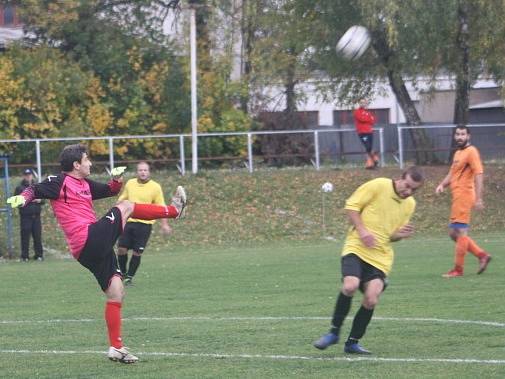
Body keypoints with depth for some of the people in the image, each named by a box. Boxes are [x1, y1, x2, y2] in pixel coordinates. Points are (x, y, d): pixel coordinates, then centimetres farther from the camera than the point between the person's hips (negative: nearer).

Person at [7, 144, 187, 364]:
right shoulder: (60, 182, -4)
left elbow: (110, 191, 35)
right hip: (90, 239, -9)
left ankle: (116, 347, 11)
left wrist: (117, 179, 14)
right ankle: (173, 210, 21)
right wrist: (23, 197, -37)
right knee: (125, 207, 3)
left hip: (95, 249, 9)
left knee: (115, 295, 8)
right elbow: (36, 190, -15)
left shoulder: (86, 185, 23)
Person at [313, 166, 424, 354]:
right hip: (356, 247, -4)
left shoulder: (409, 204, 13)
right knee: (350, 286, -27)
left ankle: (353, 342, 8)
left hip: (381, 257, 4)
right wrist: (362, 231, -15)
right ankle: (334, 332, -6)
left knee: (371, 300, -11)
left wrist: (401, 234, -1)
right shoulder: (378, 186, -5)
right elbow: (351, 206, -3)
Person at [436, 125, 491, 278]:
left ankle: (458, 269, -1)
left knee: (460, 232, -6)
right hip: (457, 197, 10)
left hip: (464, 195, -10)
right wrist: (442, 185, 3)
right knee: (453, 233, 11)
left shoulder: (471, 152, -9)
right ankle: (482, 255, 15)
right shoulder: (457, 153, 18)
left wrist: (478, 198, -21)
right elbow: (452, 173, 24)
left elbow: (479, 175, -15)